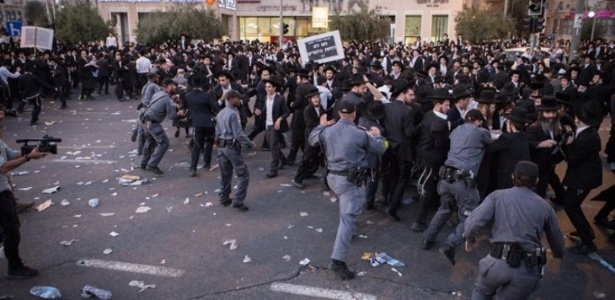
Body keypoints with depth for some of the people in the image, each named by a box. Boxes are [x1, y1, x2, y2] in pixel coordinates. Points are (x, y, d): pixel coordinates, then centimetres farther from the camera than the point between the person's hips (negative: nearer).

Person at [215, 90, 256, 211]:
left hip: (221, 146, 9)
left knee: (225, 174, 17)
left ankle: (224, 198, 24)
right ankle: (238, 201, -5)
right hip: (232, 147, -9)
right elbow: (238, 134, -20)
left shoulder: (220, 113, 11)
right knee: (244, 175, -3)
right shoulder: (233, 113, -17)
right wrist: (250, 143, -12)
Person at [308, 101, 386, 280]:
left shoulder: (327, 131, 0)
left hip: (333, 177, 7)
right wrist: (377, 135, 21)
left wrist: (321, 126, 33)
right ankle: (338, 260, -18)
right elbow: (380, 150, 1)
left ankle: (343, 245, 52)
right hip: (351, 181, -7)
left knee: (347, 212, 34)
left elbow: (312, 141, 20)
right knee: (348, 218, -10)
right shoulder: (361, 134, -12)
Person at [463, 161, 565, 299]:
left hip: (499, 262, -1)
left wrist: (470, 238, 14)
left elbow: (474, 221, -8)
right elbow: (557, 240, 26)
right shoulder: (544, 206, 12)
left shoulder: (498, 196, 5)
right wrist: (559, 255, 48)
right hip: (528, 269, 2)